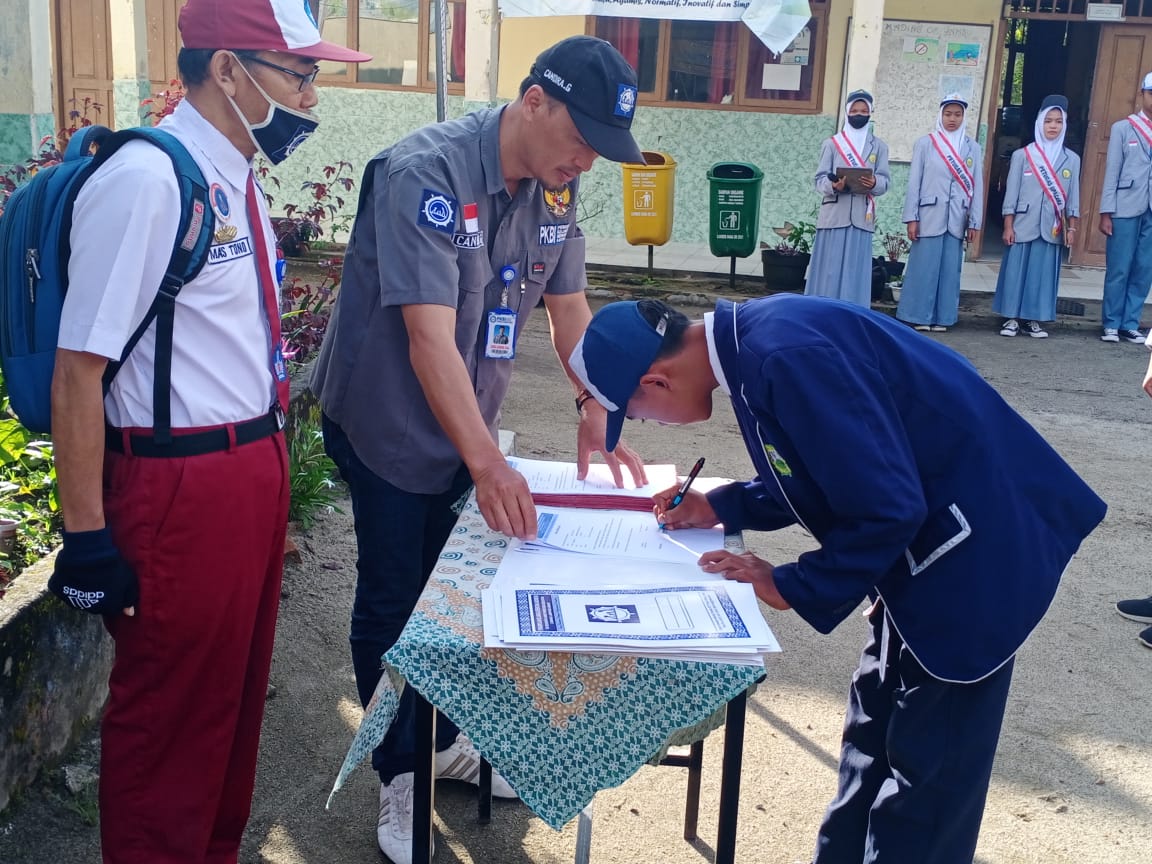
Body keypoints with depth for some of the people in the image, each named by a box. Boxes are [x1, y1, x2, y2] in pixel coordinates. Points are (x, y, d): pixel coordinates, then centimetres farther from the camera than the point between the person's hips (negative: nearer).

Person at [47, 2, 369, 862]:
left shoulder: (235, 181, 8)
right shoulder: (146, 181, -18)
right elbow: (79, 368, -19)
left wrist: (270, 462, 15)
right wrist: (87, 534, -17)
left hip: (257, 470, 9)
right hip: (180, 487, -9)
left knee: (235, 693, 21)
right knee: (169, 711, 8)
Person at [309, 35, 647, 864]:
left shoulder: (555, 185, -4)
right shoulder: (426, 173, -27)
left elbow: (569, 305, 4)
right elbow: (430, 334, -34)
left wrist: (597, 410, -8)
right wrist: (487, 462, -39)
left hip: (465, 422, 7)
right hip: (388, 423, -6)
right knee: (392, 601, 5)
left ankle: (447, 739, 36)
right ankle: (400, 773, 22)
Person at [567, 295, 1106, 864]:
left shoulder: (786, 356, -29)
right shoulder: (757, 334, 2)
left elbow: (886, 508, -26)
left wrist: (791, 587, -12)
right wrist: (722, 507, 11)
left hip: (976, 551, -10)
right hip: (933, 541, 10)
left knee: (923, 782, 4)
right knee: (873, 741, 22)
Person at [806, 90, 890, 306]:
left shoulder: (879, 147, 12)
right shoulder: (832, 144, 8)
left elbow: (884, 181, 4)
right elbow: (820, 180, 2)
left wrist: (874, 183, -19)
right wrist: (833, 185, -20)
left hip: (862, 216, 1)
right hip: (834, 214, -1)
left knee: (855, 270, -2)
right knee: (829, 269, -3)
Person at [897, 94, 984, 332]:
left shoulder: (973, 148, 10)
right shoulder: (925, 143, 4)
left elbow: (977, 187, 8)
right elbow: (914, 182, 1)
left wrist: (974, 223, 2)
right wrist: (911, 218, -6)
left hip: (957, 220, 2)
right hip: (930, 217, -2)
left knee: (950, 270, 4)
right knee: (924, 267, -3)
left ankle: (941, 317, 11)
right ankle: (919, 316, 6)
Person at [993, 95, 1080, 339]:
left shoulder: (1072, 159, 9)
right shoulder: (1022, 155, 2)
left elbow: (1073, 197, 9)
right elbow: (1011, 193, 0)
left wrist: (1072, 228, 3)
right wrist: (1008, 226, -5)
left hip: (1052, 228, 2)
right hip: (1023, 225, -2)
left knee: (1043, 273, 3)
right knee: (1016, 270, 0)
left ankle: (1033, 320, 10)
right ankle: (1012, 318, 8)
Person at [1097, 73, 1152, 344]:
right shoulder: (1122, 128, 5)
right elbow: (1112, 172, 2)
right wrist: (1106, 213, -5)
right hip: (1126, 209, -2)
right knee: (1119, 269, 0)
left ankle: (1130, 324, 12)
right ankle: (1111, 324, 10)